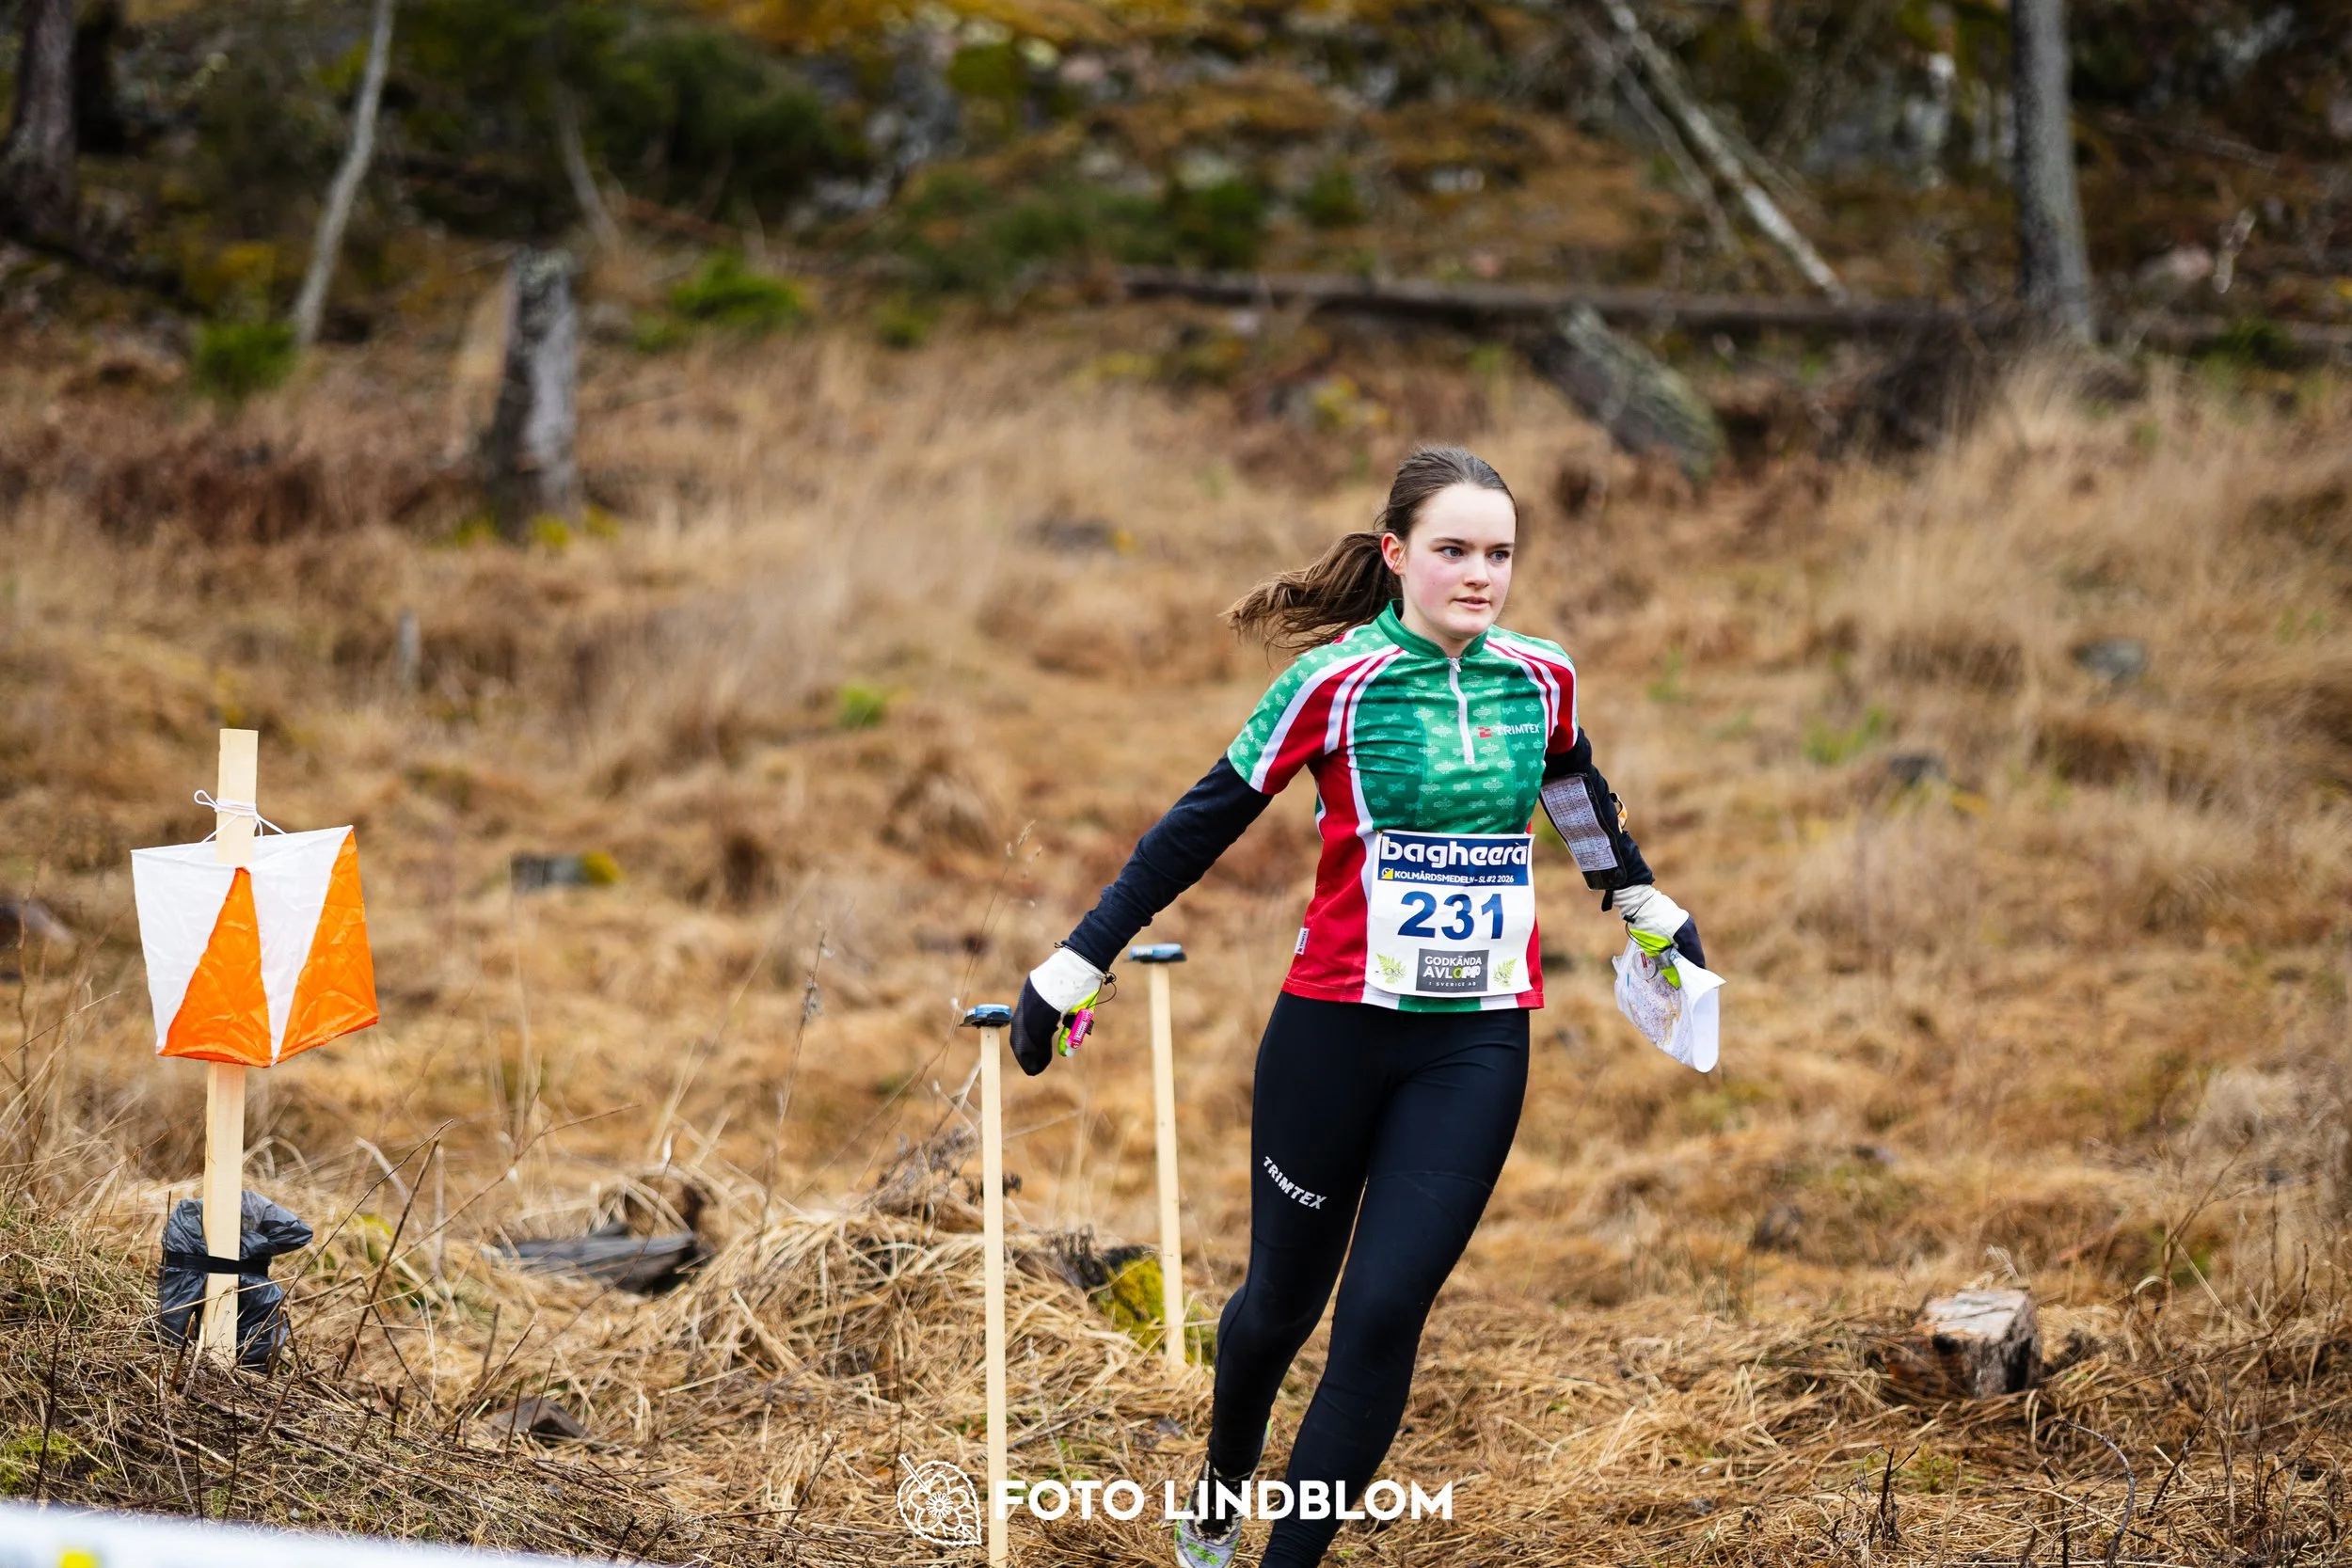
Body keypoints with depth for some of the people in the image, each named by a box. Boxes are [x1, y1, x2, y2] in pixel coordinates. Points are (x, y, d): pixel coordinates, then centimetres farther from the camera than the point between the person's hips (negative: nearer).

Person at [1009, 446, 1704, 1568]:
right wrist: (1076, 966, -3)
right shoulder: (1334, 682, -9)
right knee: (1284, 1298, 12)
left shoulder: (1541, 680, 2)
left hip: (1478, 1043, 2)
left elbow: (1579, 797, 24)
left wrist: (1648, 907, 37)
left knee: (1385, 1312, -7)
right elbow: (1202, 826, -4)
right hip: (1336, 1028, -2)